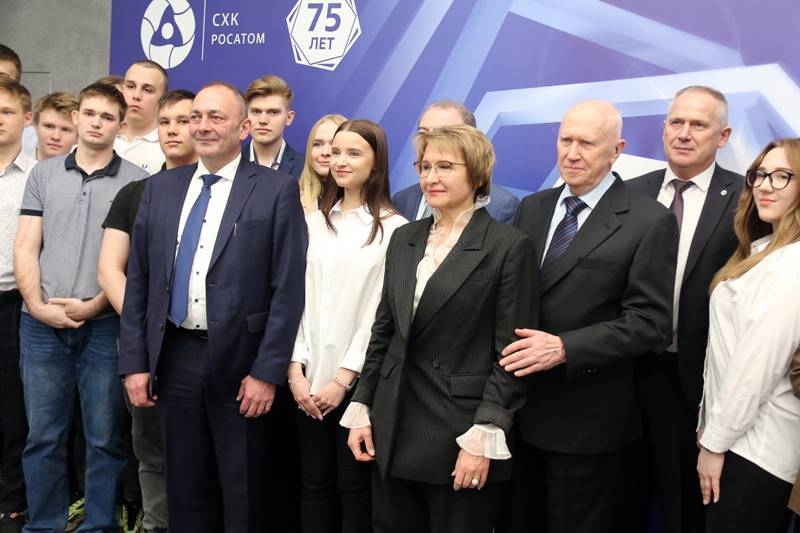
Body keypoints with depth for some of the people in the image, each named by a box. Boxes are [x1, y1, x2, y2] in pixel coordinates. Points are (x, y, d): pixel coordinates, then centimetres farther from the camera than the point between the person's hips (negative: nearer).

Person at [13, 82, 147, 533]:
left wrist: (93, 306, -11)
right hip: (41, 324, 2)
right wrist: (38, 305, -7)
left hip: (106, 325, -2)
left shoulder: (137, 182, 2)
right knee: (43, 436, 8)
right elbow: (25, 248, 7)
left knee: (106, 438, 4)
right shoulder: (44, 173, 10)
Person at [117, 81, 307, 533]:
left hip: (238, 362, -4)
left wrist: (267, 372, -12)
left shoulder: (276, 190, -6)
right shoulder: (160, 188, 8)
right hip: (175, 358, 4)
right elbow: (138, 281, 9)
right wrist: (135, 362, 4)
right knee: (184, 493, 15)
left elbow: (288, 289, -9)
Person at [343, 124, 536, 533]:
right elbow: (383, 331, 13)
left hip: (461, 434, -5)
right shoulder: (404, 239, 10)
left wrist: (483, 438, -15)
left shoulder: (509, 246, -7)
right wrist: (361, 409, 8)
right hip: (394, 431, 5)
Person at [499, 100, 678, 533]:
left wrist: (565, 348, -23)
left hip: (587, 419, -5)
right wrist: (509, 348, -7)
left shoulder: (650, 222, -9)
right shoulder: (531, 209, 9)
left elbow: (651, 322, -15)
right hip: (519, 407, 5)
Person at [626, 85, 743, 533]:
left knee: (703, 497, 15)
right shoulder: (635, 193, 2)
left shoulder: (744, 199, -11)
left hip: (705, 376, -3)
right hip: (644, 370, 3)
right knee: (663, 486, 21)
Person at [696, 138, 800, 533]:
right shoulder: (767, 251, 13)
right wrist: (709, 424, 10)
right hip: (749, 437, 9)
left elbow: (759, 363, -21)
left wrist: (716, 440, -13)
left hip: (754, 444, -9)